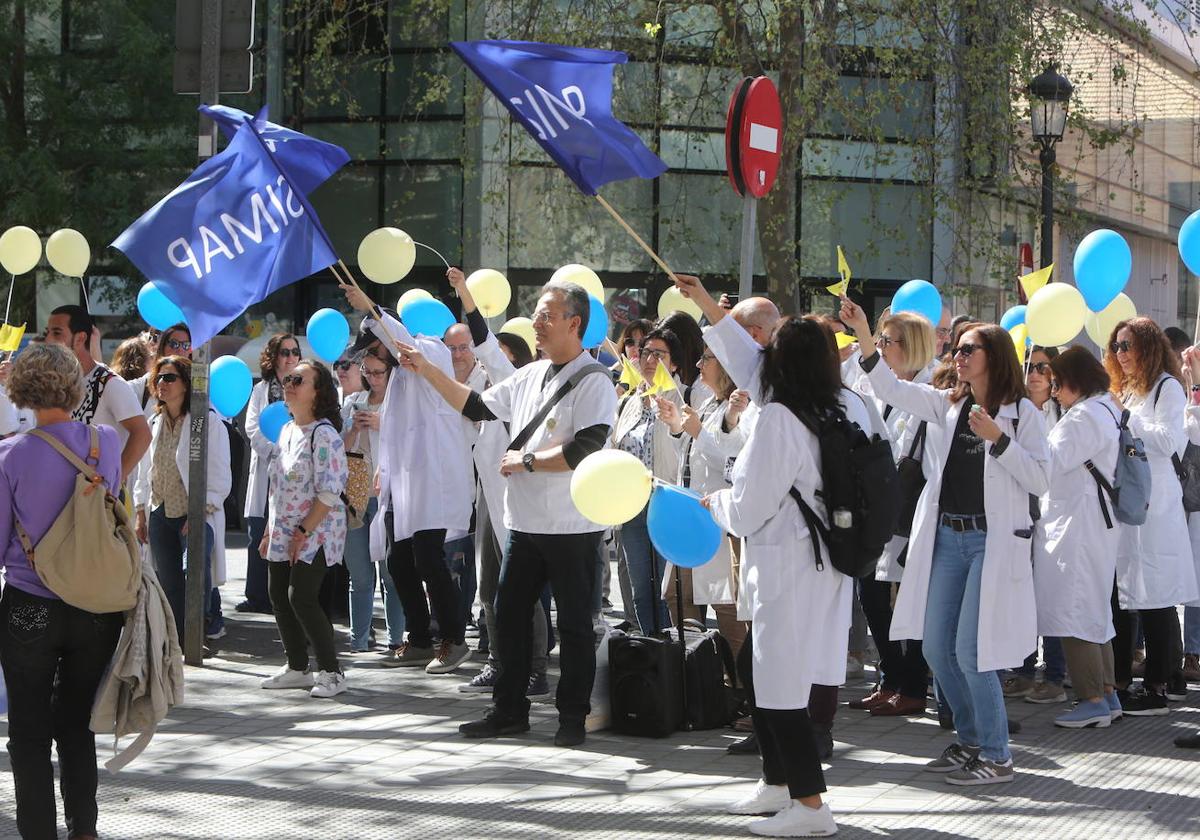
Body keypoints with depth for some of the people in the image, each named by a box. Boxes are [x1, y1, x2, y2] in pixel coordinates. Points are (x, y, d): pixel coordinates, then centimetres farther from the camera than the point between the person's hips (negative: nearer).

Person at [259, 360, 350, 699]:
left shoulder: (323, 433, -15)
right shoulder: (287, 431, 14)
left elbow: (329, 491, -20)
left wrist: (303, 532, -20)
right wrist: (269, 531, 17)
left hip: (316, 532, -9)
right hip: (284, 533, 9)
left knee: (301, 598, -14)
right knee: (279, 597, 9)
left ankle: (331, 671, -5)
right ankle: (297, 668, 21)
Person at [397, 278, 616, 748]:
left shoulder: (594, 382, -12)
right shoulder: (529, 377, 12)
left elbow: (585, 450, -22)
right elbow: (476, 407, 19)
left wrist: (527, 461, -14)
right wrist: (428, 371, 13)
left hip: (572, 528, -8)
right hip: (525, 523, 8)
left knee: (574, 623, 2)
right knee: (509, 615, 11)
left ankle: (573, 717, 12)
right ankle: (509, 710, 21)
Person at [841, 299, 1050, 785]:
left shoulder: (1022, 413, -4)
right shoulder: (949, 406, 10)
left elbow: (1040, 481, -10)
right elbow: (892, 391, 0)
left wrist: (998, 439, -19)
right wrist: (863, 336, -10)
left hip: (993, 540, -6)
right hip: (947, 538, 6)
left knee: (970, 651, -9)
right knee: (937, 648, 9)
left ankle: (996, 755, 5)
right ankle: (971, 739, 27)